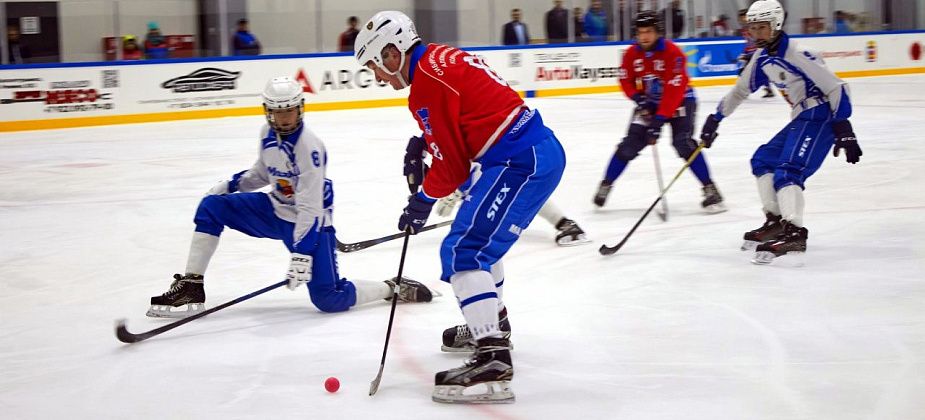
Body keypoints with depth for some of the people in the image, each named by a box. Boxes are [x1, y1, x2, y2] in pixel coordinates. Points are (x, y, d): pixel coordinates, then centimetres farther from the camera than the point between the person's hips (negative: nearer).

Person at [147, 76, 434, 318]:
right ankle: (190, 286, 1)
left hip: (310, 221, -7)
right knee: (211, 206, -4)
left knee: (328, 299, -17)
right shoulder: (268, 133, -3)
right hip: (276, 211, 8)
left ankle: (394, 287, 6)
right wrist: (231, 185, 3)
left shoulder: (309, 148, -26)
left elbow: (309, 209, -30)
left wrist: (301, 254, -35)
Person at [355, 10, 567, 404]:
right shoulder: (440, 58, 15)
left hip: (521, 162, -11)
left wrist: (423, 199, 4)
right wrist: (423, 142, 13)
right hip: (542, 150, 11)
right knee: (480, 237, 29)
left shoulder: (427, 81, -14)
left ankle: (492, 360, -23)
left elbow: (452, 165, -12)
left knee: (463, 251, -15)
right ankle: (491, 324, 47)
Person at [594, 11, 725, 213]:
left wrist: (660, 120, -34)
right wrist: (639, 99, -14)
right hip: (649, 102, 4)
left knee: (683, 143, -23)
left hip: (679, 100, -4)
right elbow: (626, 80, 4)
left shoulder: (673, 53, -27)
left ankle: (710, 189, -17)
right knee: (630, 144, -4)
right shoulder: (632, 53, -10)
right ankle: (606, 185, 11)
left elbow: (674, 90, -30)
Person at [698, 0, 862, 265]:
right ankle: (776, 221, 17)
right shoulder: (762, 58, 7)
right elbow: (741, 89, 22)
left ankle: (794, 234, -34)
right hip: (801, 118, 10)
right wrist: (716, 118, 22)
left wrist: (843, 130, -25)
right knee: (762, 161, 12)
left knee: (788, 171, -24)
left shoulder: (797, 55, -20)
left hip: (821, 116, -10)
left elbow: (836, 88, -21)